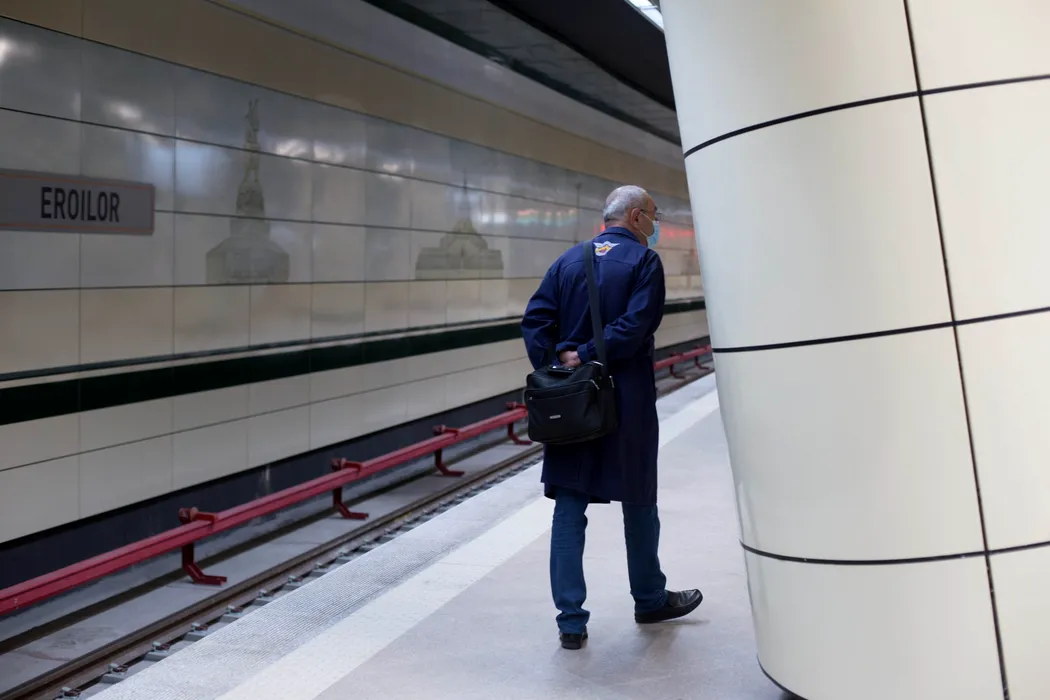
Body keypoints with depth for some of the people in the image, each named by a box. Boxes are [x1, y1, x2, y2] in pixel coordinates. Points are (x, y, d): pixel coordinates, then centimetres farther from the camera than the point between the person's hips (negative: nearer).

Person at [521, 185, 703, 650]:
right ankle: (650, 601, 32)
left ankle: (571, 621, 6)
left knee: (568, 508, 5)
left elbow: (535, 320, -2)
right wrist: (586, 356, -13)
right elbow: (635, 327, -19)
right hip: (627, 403, -4)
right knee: (639, 503, 14)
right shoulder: (644, 261, -5)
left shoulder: (569, 260, 9)